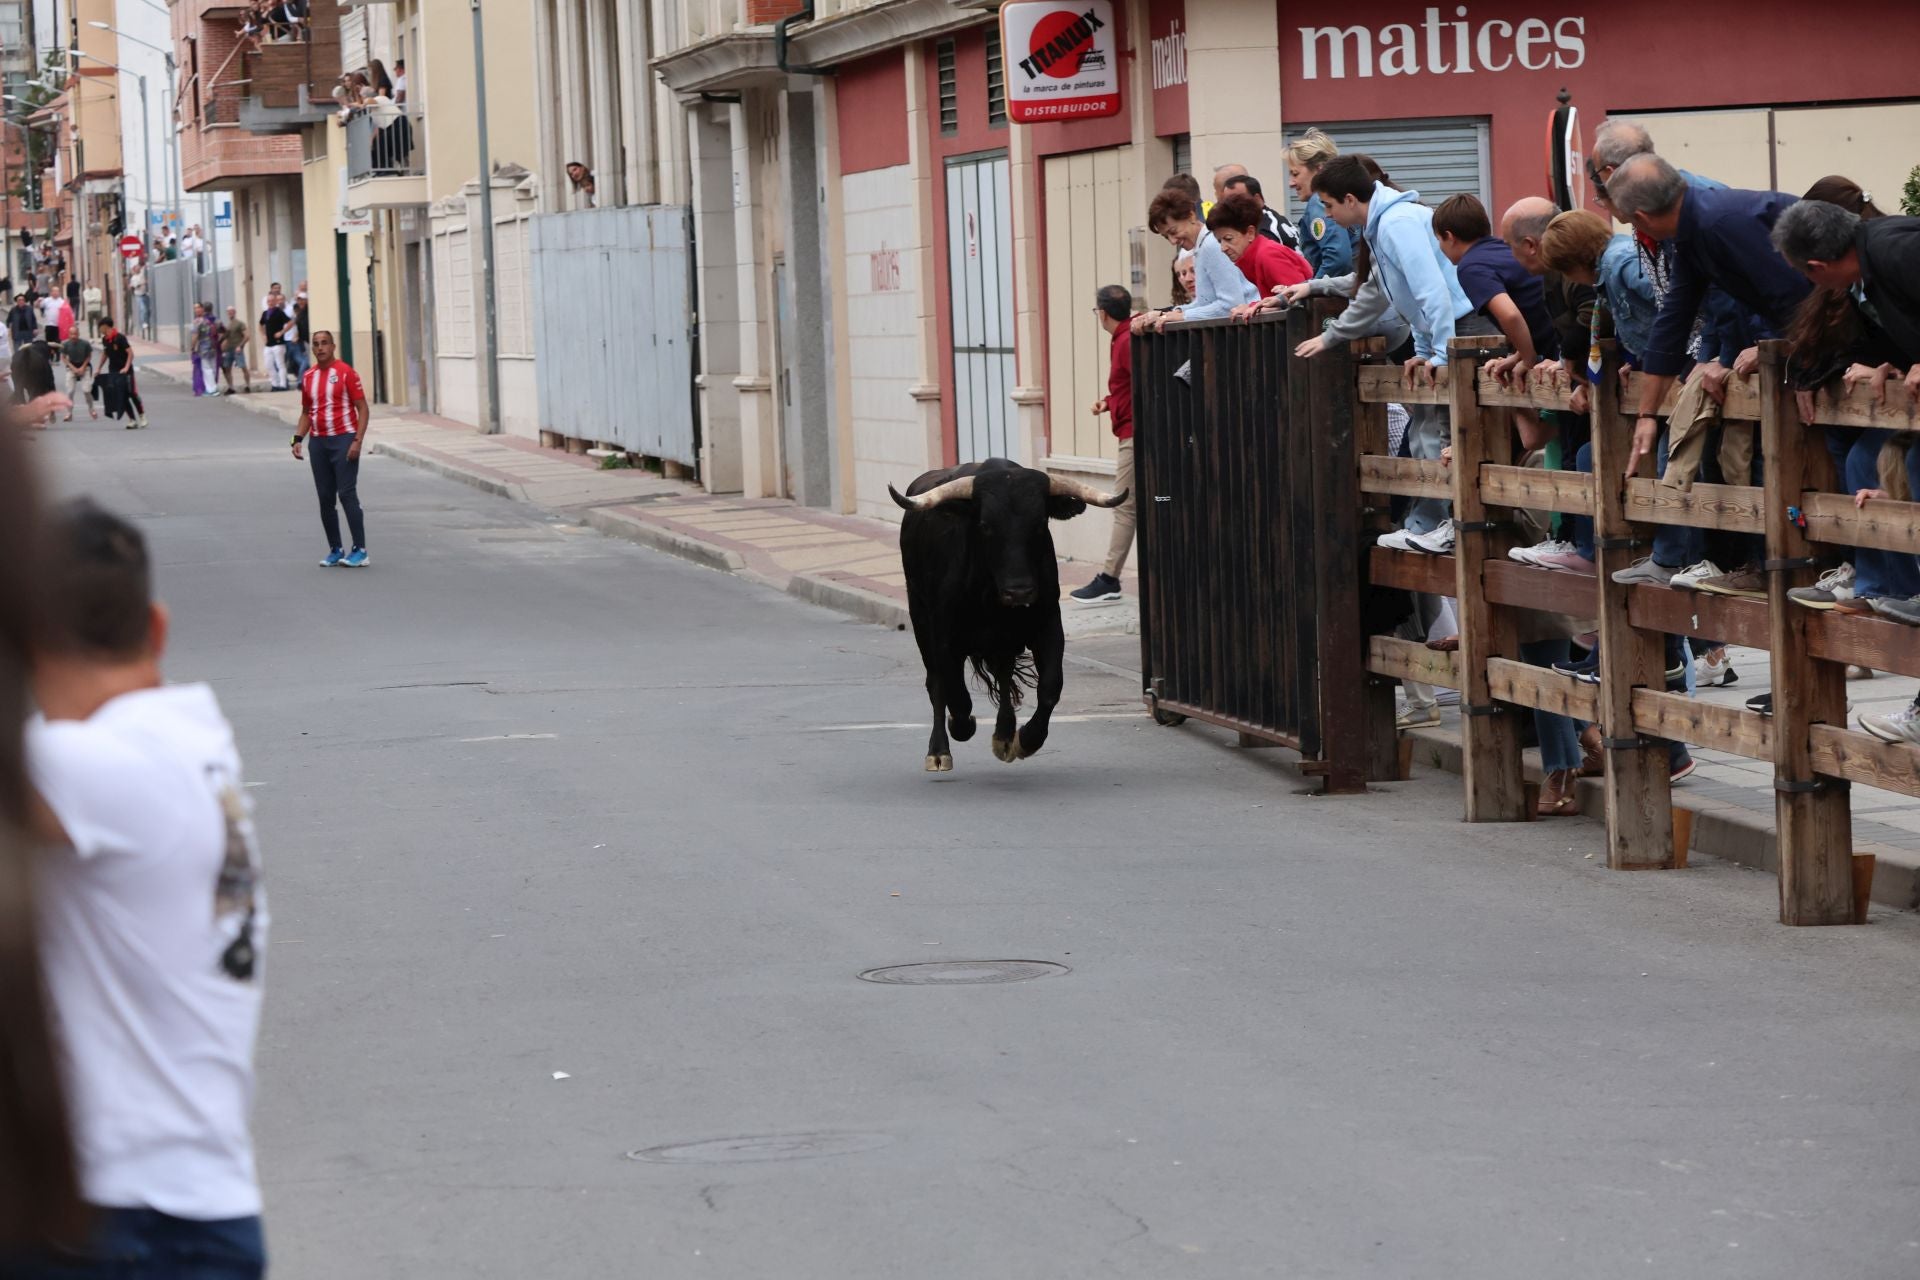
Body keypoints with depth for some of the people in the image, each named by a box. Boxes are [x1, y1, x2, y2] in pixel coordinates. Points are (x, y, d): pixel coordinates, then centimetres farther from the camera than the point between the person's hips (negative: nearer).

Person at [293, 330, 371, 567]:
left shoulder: (345, 372, -5)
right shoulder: (308, 377, 11)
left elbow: (362, 408, -6)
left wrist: (357, 441, -15)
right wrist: (298, 438, 6)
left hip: (343, 440, -6)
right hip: (319, 442, 6)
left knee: (347, 494, -11)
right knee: (325, 497, 6)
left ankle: (360, 550, -8)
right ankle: (335, 550, 13)